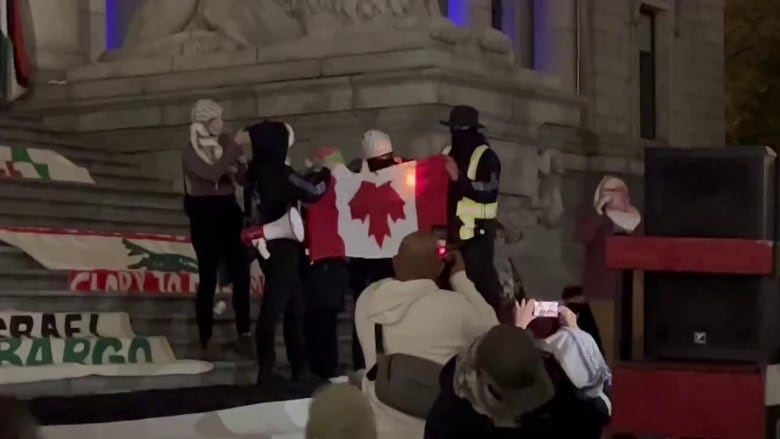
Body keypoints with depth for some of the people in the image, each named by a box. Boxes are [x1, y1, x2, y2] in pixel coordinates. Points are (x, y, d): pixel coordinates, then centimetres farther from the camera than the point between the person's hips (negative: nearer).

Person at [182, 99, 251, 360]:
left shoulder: (225, 144, 7)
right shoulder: (190, 153, -7)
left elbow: (243, 177, 3)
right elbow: (212, 173, -25)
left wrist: (239, 162, -16)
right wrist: (234, 148, -20)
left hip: (229, 212, 5)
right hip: (204, 216, -5)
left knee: (241, 274, 4)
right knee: (208, 279, -4)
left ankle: (244, 334, 13)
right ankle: (207, 341, 2)